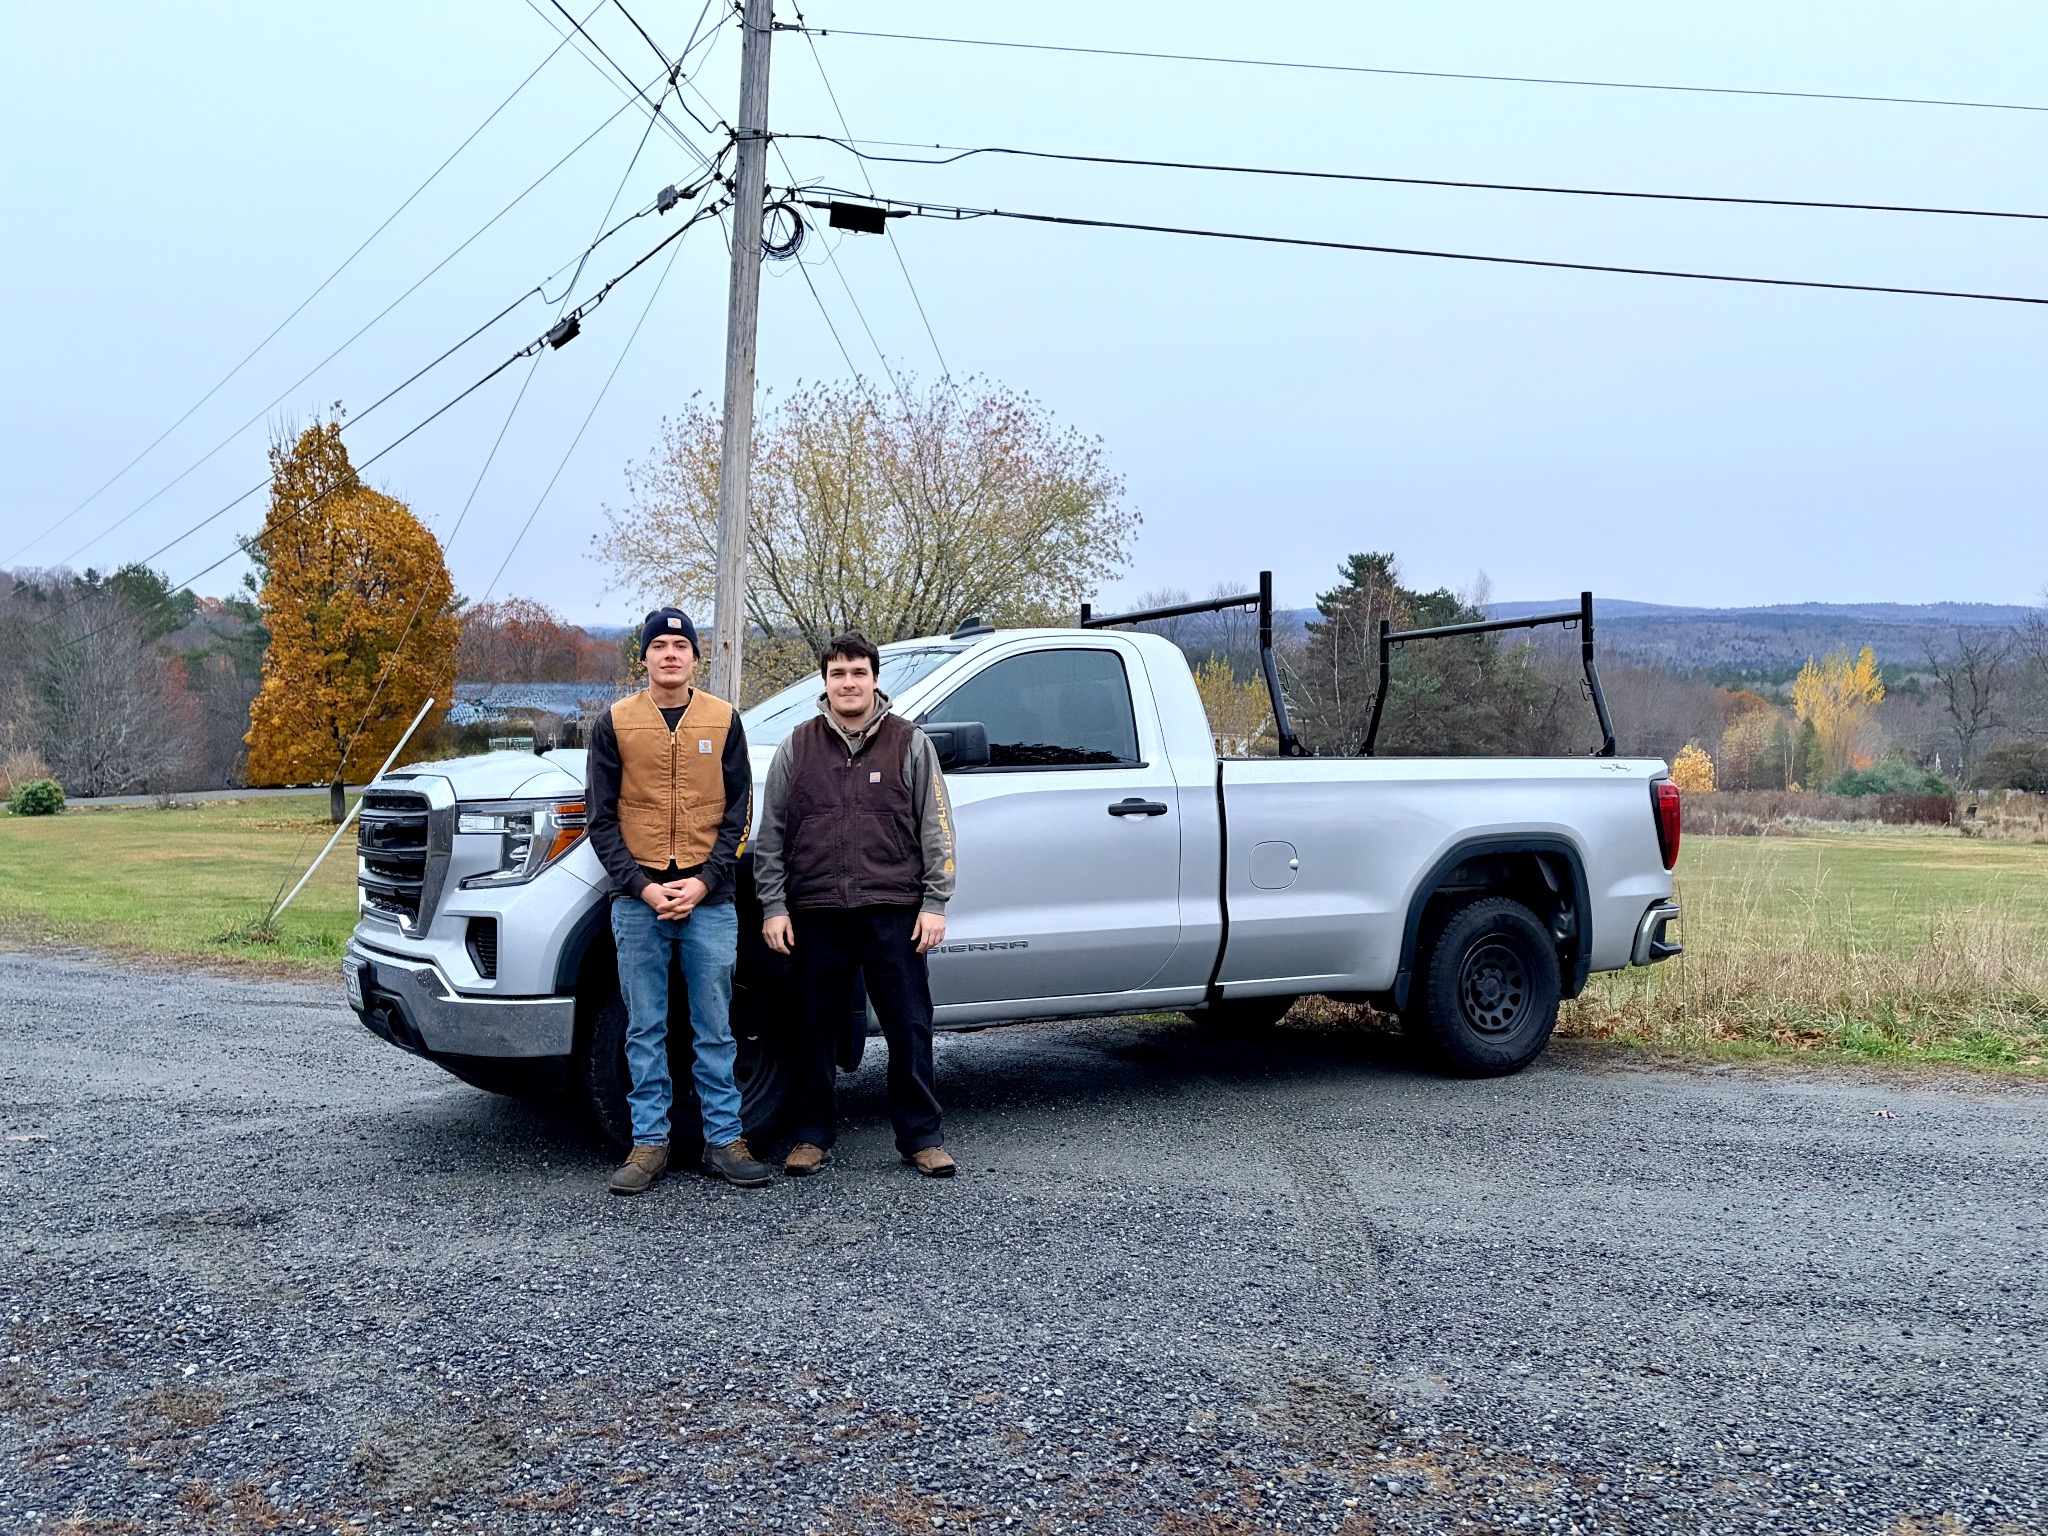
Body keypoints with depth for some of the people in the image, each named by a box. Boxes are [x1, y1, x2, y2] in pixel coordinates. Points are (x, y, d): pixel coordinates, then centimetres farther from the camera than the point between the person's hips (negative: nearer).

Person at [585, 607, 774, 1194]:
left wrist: (704, 881, -7)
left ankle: (723, 1140, 13)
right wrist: (641, 886, -8)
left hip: (709, 899, 0)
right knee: (645, 1029, 6)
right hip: (637, 899, 0)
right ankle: (649, 1143, 14)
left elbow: (737, 811, 5)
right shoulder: (614, 723, 4)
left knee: (715, 1029, 5)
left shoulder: (723, 720, 6)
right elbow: (602, 818, 3)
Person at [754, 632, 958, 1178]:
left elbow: (935, 830, 5)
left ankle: (920, 1136, 13)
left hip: (895, 912, -1)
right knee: (814, 1028, 7)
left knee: (910, 1026, 2)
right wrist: (773, 906, 3)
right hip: (816, 913, 1)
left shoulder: (910, 744, 6)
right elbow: (771, 834, 10)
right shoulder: (797, 748, 10)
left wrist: (935, 903, -1)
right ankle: (813, 1134, 21)